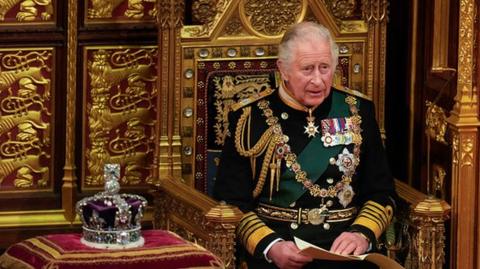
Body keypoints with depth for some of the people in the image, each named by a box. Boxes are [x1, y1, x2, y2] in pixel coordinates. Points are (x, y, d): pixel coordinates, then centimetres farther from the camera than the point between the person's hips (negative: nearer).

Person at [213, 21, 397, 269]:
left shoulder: (357, 112, 13)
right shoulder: (250, 118, 5)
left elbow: (381, 192, 14)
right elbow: (230, 202, 2)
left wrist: (362, 233, -7)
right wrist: (270, 246, -15)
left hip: (343, 245, 2)